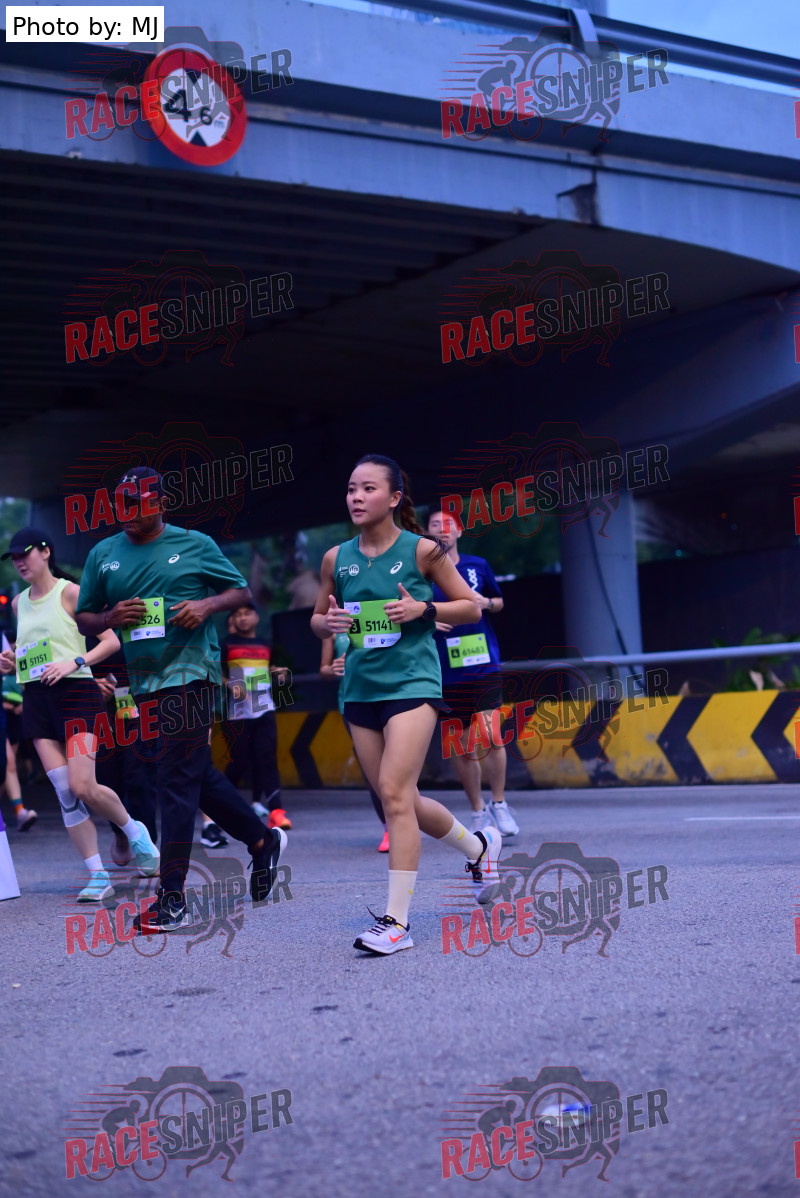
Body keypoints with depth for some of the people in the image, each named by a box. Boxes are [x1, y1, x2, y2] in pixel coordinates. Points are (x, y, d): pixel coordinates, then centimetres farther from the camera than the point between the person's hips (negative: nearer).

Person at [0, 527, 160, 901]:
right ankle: (97, 875, 3)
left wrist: (74, 662, -19)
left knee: (83, 787, -15)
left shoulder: (70, 592, -5)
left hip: (75, 692, -6)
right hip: (36, 699, 6)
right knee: (64, 792, -2)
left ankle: (134, 831, 14)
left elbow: (111, 641, -6)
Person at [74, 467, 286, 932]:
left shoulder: (195, 545, 1)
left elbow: (242, 591, 7)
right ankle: (263, 840, 34)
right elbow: (83, 619, 14)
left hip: (190, 672, -6)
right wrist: (110, 617, -8)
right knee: (198, 775, 14)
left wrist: (207, 605, -12)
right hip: (144, 681, 6)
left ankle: (173, 899, -7)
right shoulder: (103, 555, 11)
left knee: (177, 781, -9)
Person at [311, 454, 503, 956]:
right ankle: (479, 845, 39)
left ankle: (397, 920, -11)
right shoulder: (336, 558, 6)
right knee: (398, 801, 12)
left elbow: (471, 607, 3)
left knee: (395, 793, -16)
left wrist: (422, 609, -14)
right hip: (361, 686, 5)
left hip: (412, 682, -5)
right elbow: (318, 619, 18)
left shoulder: (422, 550, -4)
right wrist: (328, 623, -6)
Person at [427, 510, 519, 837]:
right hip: (447, 672, 0)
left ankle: (499, 804, 6)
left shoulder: (478, 565, 8)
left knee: (491, 737, -10)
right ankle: (478, 812, 18)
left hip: (484, 665, 0)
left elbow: (499, 601, 20)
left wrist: (486, 603, -2)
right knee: (462, 747, 4)